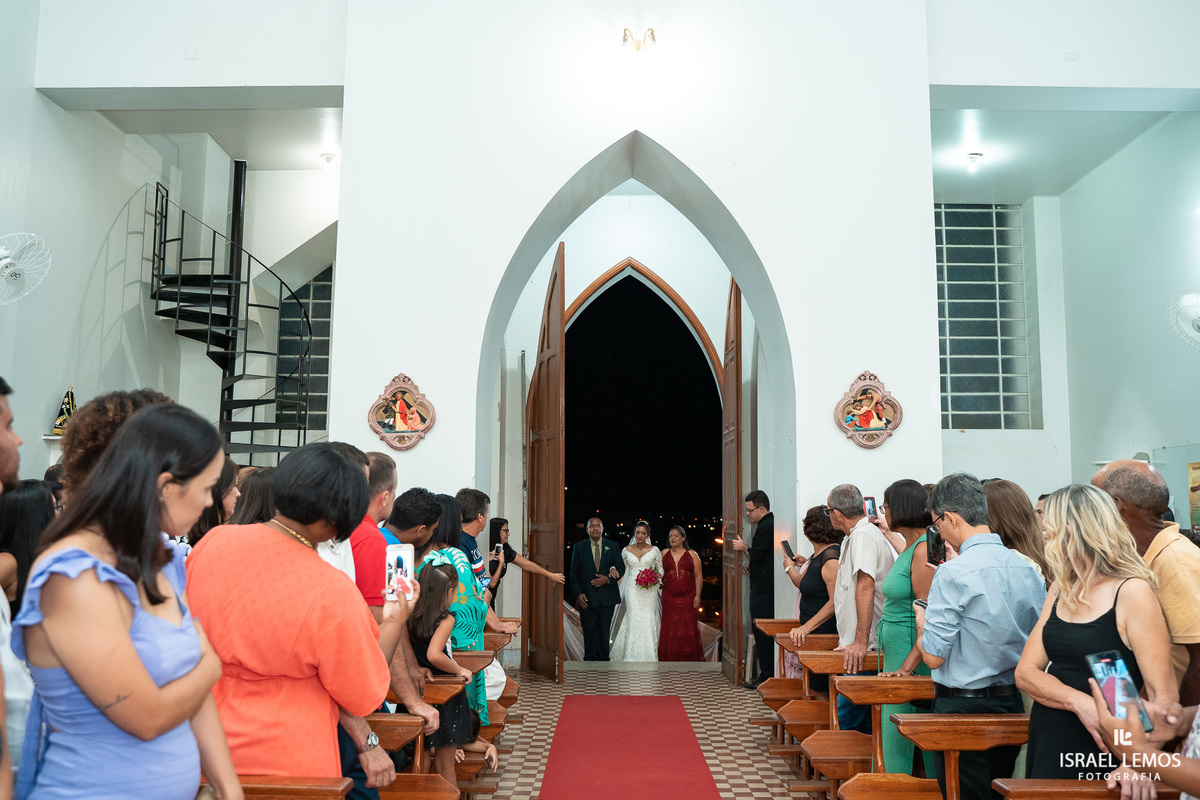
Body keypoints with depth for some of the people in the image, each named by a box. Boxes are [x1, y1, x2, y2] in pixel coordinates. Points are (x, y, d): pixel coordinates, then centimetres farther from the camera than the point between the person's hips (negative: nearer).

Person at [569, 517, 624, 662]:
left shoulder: (612, 547, 7)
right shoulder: (579, 547, 4)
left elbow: (621, 568, 7)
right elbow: (574, 573, 3)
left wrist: (608, 579, -11)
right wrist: (578, 594, -7)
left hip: (607, 596, 1)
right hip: (587, 597, -1)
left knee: (604, 631, 5)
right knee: (589, 631, 2)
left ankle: (603, 659, 15)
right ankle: (589, 659, 13)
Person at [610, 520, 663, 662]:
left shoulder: (654, 550, 3)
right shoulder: (627, 550, 6)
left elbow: (660, 569, 10)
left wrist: (657, 578, -10)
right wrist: (613, 569, -7)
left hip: (649, 590, 0)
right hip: (633, 589, 1)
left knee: (648, 620, -4)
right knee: (633, 620, -6)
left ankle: (649, 656, 5)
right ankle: (633, 656, 0)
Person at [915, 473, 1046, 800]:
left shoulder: (953, 573, -20)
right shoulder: (1028, 569, 1)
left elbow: (933, 656, -17)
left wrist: (922, 622, 2)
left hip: (963, 707, -7)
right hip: (1013, 704, 7)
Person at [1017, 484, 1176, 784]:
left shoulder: (1132, 592, -14)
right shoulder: (1061, 590, 6)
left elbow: (1164, 697, -18)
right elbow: (1025, 671, -1)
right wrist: (1079, 702, -19)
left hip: (1099, 757, -6)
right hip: (1045, 745, 6)